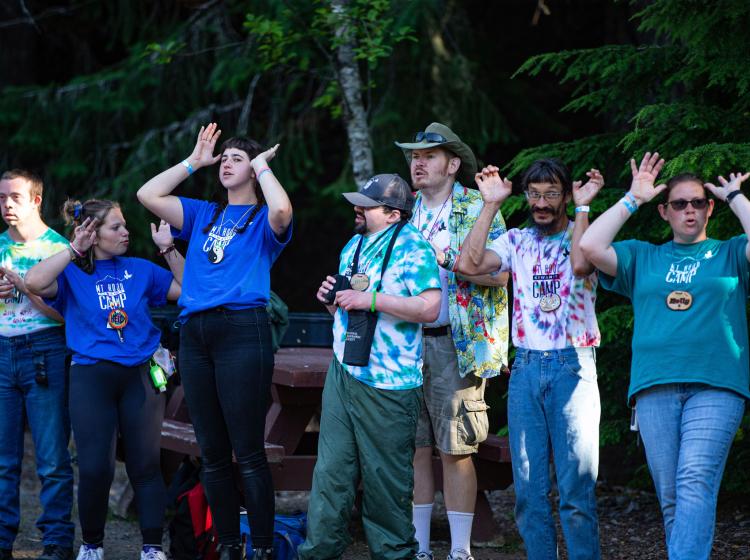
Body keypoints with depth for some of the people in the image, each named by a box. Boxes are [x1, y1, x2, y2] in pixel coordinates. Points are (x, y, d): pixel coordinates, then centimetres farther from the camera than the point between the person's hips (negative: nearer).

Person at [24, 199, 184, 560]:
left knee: (145, 465, 1)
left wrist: (169, 249, 5)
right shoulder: (72, 274, 2)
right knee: (95, 468, -7)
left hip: (139, 376, 2)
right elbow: (34, 283, -18)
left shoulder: (139, 270, 12)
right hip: (92, 377, -2)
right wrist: (75, 250, -13)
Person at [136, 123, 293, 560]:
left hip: (242, 330, -6)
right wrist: (193, 162, 16)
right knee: (212, 453, 7)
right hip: (195, 334, 6)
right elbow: (148, 195, 13)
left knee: (248, 453, -8)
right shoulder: (203, 215, 20)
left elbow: (282, 209, -19)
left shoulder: (263, 221, 5)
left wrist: (262, 165, -3)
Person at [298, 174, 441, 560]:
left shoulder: (412, 247, -9)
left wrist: (371, 299, -20)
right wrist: (331, 298, 4)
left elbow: (430, 309, -19)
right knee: (331, 470, 5)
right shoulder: (354, 245, 16)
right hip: (343, 371, 7)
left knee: (386, 478, 0)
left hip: (386, 384, -7)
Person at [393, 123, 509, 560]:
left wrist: (445, 257, -16)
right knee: (415, 448, 6)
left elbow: (500, 274, -11)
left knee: (455, 451, -4)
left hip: (454, 346, -5)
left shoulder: (478, 209, -1)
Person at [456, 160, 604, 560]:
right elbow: (468, 264, -3)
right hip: (526, 367, 4)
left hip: (573, 366, -4)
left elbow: (581, 264, -22)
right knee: (528, 487, 3)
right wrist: (490, 206, 0)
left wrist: (583, 206, -13)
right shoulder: (517, 241, 12)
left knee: (576, 488, -6)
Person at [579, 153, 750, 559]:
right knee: (670, 495, -1)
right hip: (655, 387, 3)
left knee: (696, 481, -21)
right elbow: (590, 247, 7)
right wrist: (632, 200, 12)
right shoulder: (643, 258, 22)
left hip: (716, 386, -3)